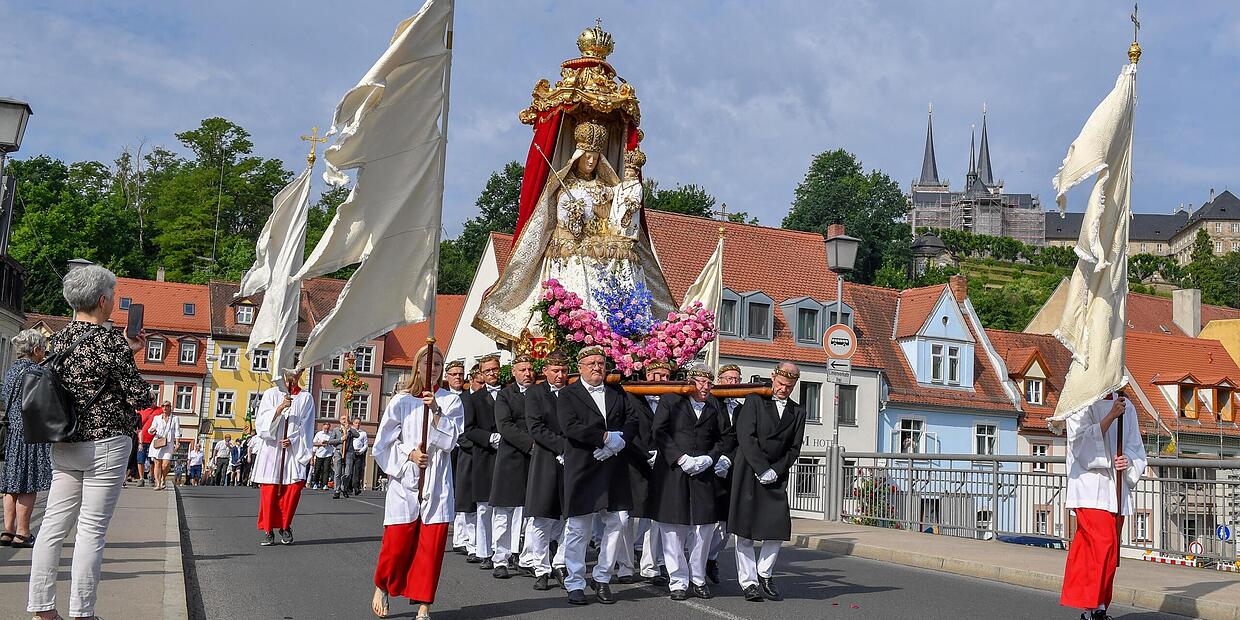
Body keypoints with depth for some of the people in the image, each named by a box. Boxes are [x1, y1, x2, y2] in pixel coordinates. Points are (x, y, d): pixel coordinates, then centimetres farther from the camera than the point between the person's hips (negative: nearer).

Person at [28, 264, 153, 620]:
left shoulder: (58, 339, 7)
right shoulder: (110, 340, -13)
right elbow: (139, 397, -11)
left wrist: (126, 350, 18)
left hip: (62, 444, 7)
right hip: (105, 443, -7)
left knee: (54, 524, 9)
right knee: (92, 530, -2)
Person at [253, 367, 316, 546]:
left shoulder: (306, 398, 8)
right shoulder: (271, 394, 7)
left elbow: (306, 426, 5)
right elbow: (261, 422, -2)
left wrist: (292, 440, -10)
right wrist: (280, 408, -16)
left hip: (294, 449, 0)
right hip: (271, 449, 0)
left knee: (295, 487, -9)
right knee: (269, 490, -3)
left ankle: (285, 526, 10)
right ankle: (268, 530, 8)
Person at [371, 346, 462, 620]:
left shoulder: (451, 400, 6)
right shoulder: (401, 400, 5)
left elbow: (450, 440, -3)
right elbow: (385, 441, 6)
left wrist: (436, 411, -15)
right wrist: (409, 454, -9)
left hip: (437, 482, 1)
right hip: (405, 479, -1)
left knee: (432, 544, -1)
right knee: (397, 542, -2)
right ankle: (382, 588, 24)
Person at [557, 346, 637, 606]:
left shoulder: (618, 394, 15)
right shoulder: (567, 395, 0)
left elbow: (632, 421, 7)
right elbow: (570, 427, -14)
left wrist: (618, 441, -13)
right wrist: (606, 437, -17)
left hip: (614, 468, 4)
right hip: (581, 470, -4)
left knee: (617, 523, 4)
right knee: (578, 529, 2)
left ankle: (602, 579, 19)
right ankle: (575, 584, 13)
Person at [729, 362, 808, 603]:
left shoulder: (797, 412, 15)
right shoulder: (755, 401, 3)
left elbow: (794, 448, 11)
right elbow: (746, 437, -6)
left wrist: (776, 470, -5)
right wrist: (762, 469, -12)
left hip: (776, 476, 4)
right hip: (749, 473, -3)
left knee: (778, 528, -3)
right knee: (745, 531, -3)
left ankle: (765, 576, 16)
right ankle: (749, 582, 4)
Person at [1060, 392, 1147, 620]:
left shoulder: (1126, 406, 14)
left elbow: (1135, 446, 16)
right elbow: (1081, 441, -14)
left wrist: (1128, 460, -6)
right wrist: (1111, 416, -21)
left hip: (1116, 489, 6)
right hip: (1089, 486, -6)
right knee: (1103, 545, -16)